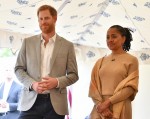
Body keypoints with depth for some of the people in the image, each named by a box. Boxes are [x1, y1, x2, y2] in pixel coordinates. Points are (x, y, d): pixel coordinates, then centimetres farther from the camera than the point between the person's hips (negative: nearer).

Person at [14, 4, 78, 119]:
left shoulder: (67, 45, 6)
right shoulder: (28, 42, 9)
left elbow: (73, 75, 5)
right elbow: (18, 69, 8)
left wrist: (57, 82, -13)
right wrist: (32, 84, -10)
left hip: (56, 103, -1)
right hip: (31, 101, 1)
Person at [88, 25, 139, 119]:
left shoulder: (132, 60, 1)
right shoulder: (100, 62, 10)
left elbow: (131, 87, -6)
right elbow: (93, 86, 5)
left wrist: (108, 102, -13)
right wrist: (100, 105, -11)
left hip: (120, 110, -3)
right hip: (99, 109, 3)